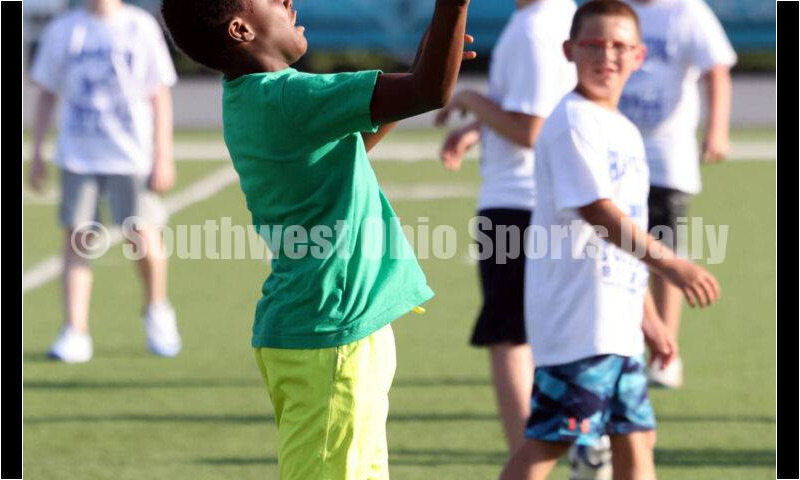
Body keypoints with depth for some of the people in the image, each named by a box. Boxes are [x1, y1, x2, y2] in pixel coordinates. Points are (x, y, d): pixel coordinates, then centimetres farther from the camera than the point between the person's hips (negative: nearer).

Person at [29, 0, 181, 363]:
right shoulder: (62, 31, 5)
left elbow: (160, 95, 3)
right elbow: (47, 94, 11)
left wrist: (163, 158, -2)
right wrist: (37, 153, 6)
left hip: (132, 154, -1)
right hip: (77, 153, 1)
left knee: (143, 237, -5)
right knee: (77, 239, -5)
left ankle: (157, 311, 22)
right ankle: (75, 333, -5)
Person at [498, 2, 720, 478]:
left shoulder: (625, 132, 18)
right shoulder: (574, 122, -11)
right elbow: (596, 211, -22)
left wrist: (649, 317, 25)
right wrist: (671, 264, -29)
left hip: (617, 322, 10)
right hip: (578, 316, -10)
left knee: (637, 437, 11)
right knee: (549, 439, -11)